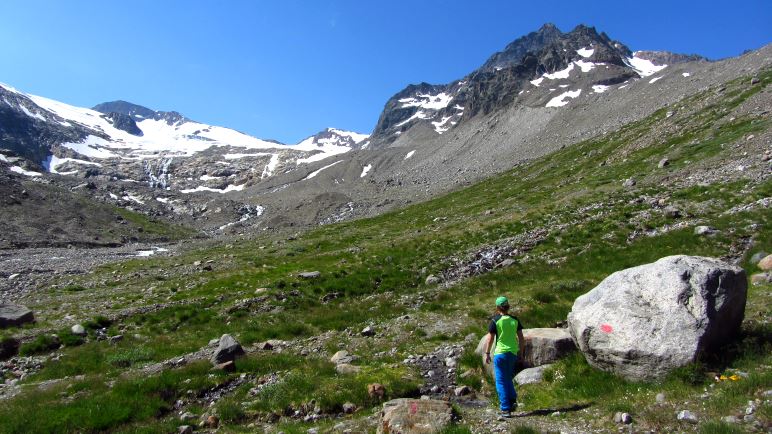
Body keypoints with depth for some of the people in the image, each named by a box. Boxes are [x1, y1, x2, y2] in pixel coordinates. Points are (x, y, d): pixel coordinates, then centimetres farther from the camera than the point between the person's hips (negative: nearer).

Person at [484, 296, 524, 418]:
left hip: (500, 353, -4)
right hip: (513, 353, 4)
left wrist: (487, 353, 1)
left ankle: (505, 409, 4)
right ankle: (513, 400, 8)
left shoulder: (495, 320, -9)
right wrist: (521, 351, 17)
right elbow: (521, 337, 6)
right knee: (508, 378, 23)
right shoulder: (515, 320, 3)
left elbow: (490, 338, -8)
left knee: (501, 381, 4)